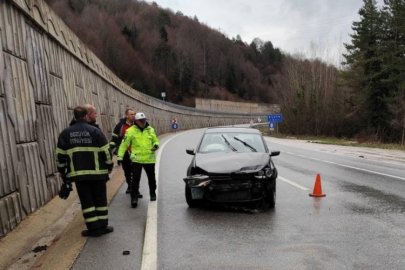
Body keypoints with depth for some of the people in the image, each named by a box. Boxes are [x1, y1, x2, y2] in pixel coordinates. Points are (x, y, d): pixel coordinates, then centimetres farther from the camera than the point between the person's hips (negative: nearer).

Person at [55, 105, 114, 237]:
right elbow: (106, 151, -5)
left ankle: (94, 228, 10)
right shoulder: (95, 131, -4)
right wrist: (109, 166, 8)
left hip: (79, 174, 1)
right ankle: (103, 226, 16)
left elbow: (60, 156, 5)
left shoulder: (66, 133, 4)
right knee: (100, 199, 11)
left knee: (86, 201, 9)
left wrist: (62, 172, 18)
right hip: (97, 173, -1)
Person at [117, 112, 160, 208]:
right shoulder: (130, 131, -4)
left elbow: (156, 140, 13)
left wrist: (156, 145, -10)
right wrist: (120, 156, -5)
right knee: (135, 179, -5)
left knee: (151, 178, 18)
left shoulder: (151, 130, 5)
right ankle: (134, 198, 4)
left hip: (149, 159, 3)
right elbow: (124, 144, -2)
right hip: (136, 159, -3)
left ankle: (153, 193, 39)